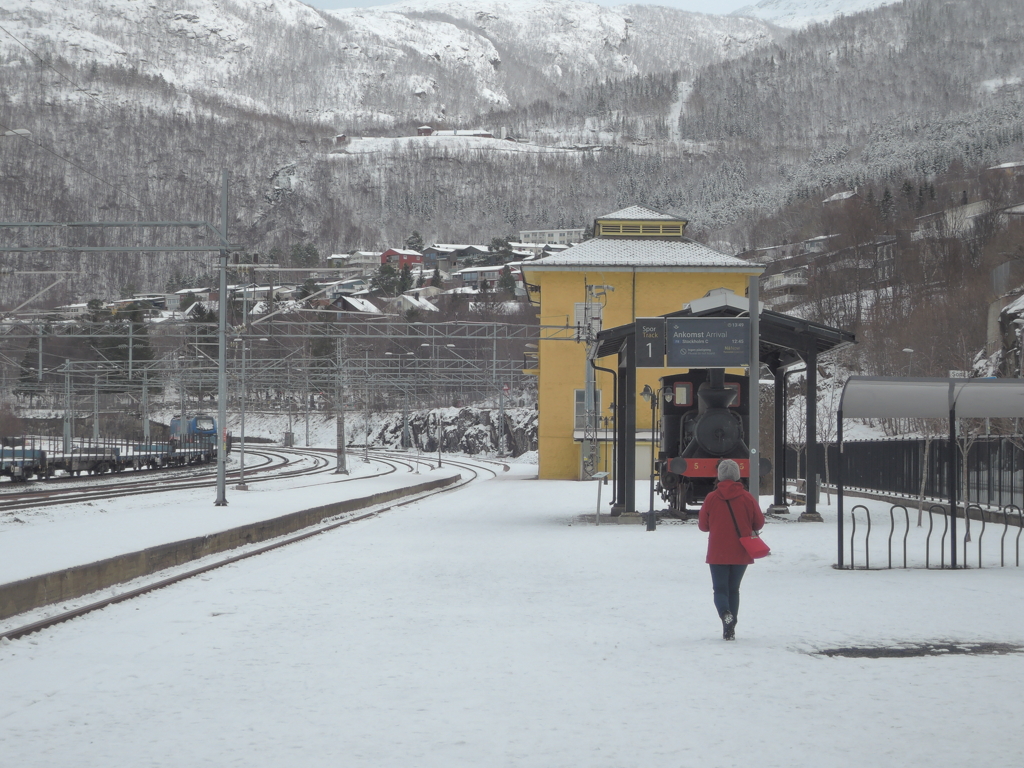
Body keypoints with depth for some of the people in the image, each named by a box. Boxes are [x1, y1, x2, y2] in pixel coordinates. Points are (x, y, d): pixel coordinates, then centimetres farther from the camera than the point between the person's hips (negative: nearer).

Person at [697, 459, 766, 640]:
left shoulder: (711, 498, -8)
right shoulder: (747, 498, -7)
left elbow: (703, 525, 0)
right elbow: (759, 523, 1)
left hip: (717, 553, -1)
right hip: (740, 553, 1)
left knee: (720, 589, 7)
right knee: (733, 589, 14)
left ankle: (725, 613, -25)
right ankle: (730, 629, 10)